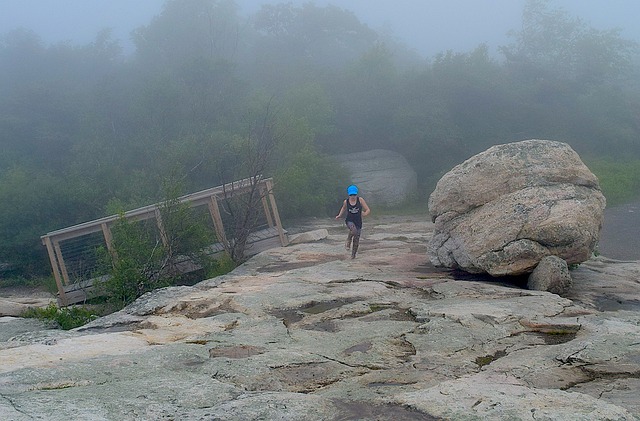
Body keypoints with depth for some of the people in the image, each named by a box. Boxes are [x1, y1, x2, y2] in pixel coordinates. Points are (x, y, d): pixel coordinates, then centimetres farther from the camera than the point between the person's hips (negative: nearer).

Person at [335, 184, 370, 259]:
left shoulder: (360, 200, -8)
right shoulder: (346, 201, -4)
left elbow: (368, 210, -6)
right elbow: (343, 208, 19)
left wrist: (364, 214, -23)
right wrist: (339, 215, 7)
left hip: (358, 222, 1)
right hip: (349, 221, -1)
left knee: (356, 239, 5)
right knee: (353, 230, -35)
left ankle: (353, 254, 26)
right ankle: (348, 243, -9)